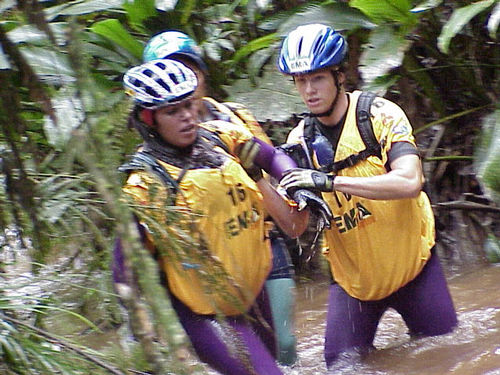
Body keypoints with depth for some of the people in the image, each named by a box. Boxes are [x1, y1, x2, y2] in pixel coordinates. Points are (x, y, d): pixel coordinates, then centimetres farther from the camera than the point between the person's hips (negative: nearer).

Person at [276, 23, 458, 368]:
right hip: (353, 274, 3)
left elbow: (410, 182, -32)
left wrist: (329, 181, -38)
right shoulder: (301, 139, -3)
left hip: (409, 260, -3)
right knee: (342, 364, -4)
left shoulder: (379, 114, -15)